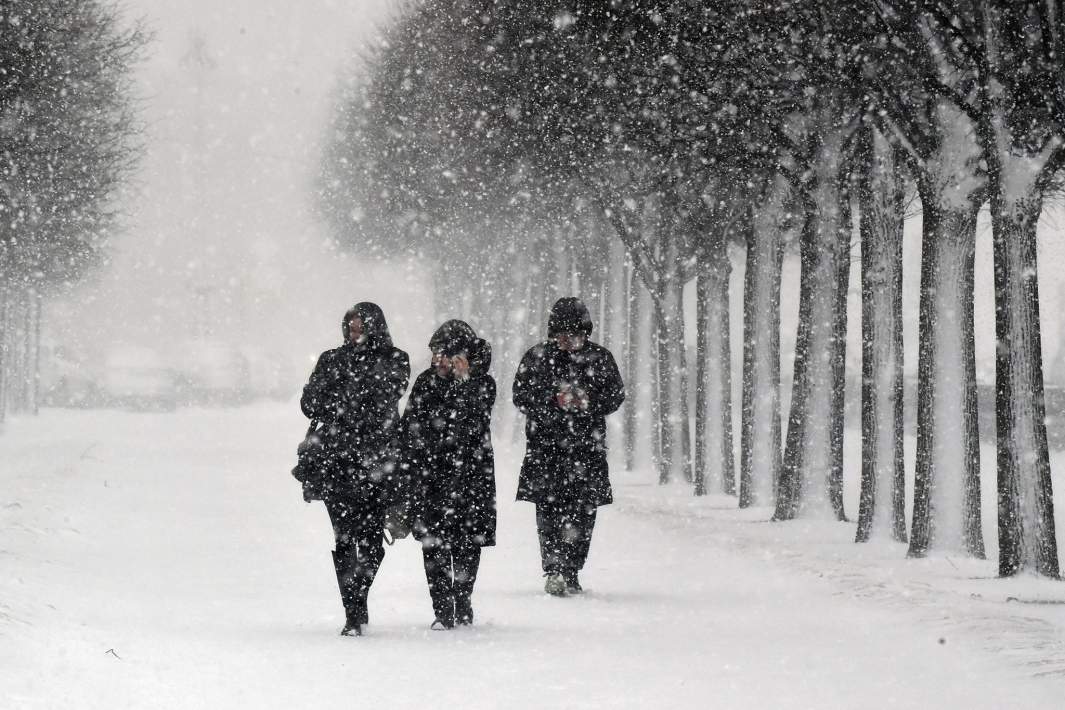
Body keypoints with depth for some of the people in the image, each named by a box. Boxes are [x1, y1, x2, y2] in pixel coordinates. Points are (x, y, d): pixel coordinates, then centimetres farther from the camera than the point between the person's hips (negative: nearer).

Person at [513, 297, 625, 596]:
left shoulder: (600, 357, 7)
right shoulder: (537, 357, 4)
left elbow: (616, 395, 7)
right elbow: (521, 396, 0)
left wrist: (589, 401, -12)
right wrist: (554, 400, -15)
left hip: (587, 447, 1)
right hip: (546, 445, -1)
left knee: (583, 512, 1)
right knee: (549, 508, -11)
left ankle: (570, 573, 11)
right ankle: (553, 571, -16)